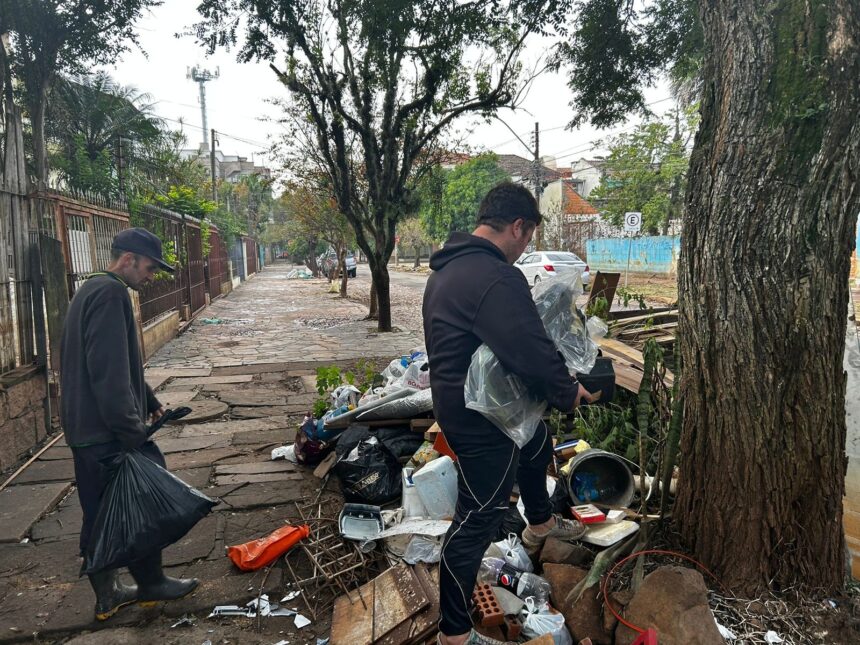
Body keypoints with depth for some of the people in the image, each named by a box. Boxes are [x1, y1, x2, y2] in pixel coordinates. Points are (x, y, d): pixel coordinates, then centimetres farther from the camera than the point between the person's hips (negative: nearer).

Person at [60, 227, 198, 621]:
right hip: (109, 431, -10)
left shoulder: (91, 291, 17)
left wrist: (149, 402, 24)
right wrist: (132, 432, -22)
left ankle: (107, 594, 28)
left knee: (99, 516, 16)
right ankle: (149, 583, 22)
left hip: (84, 430, 10)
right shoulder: (110, 294, -17)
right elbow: (110, 372, -25)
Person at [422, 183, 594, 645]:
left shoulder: (449, 267, 6)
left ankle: (540, 525, 59)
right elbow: (535, 353, -30)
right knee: (477, 519, 2)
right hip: (481, 416, -11)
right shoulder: (496, 278, -28)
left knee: (537, 447, 33)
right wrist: (568, 394, -9)